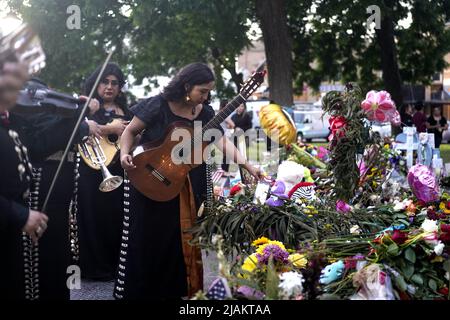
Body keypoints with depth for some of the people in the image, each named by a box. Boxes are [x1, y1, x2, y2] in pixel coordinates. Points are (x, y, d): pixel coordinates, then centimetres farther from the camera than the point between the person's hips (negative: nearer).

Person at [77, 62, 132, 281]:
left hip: (120, 171, 4)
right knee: (95, 217, -1)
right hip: (93, 171, -4)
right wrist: (110, 128, -18)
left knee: (118, 217, 4)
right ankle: (96, 268, 7)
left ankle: (117, 264, 14)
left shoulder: (126, 112, 16)